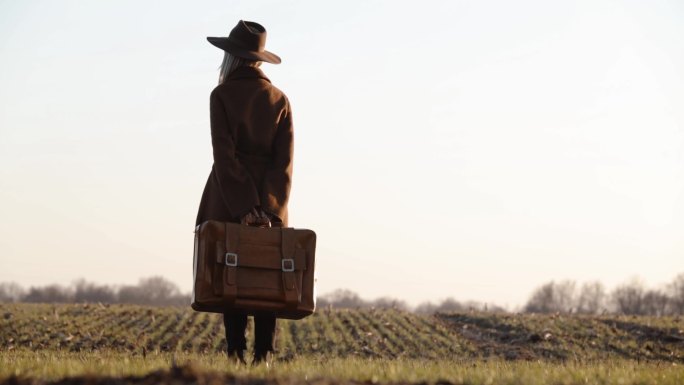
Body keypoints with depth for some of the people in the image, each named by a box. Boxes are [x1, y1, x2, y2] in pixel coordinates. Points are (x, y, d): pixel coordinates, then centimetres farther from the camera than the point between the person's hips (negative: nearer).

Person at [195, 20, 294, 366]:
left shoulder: (222, 96, -6)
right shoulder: (279, 100, 4)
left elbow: (224, 154, -13)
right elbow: (285, 160, -4)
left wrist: (243, 207, -15)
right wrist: (271, 209, -9)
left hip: (229, 197, -3)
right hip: (271, 201, 3)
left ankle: (236, 353, -2)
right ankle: (264, 354, 1)